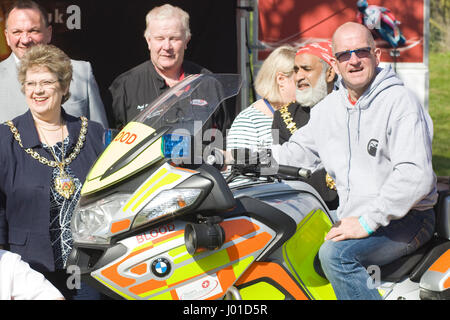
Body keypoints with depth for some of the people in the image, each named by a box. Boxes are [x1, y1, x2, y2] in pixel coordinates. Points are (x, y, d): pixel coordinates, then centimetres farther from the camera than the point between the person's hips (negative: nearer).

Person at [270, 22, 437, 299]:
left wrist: (367, 223, -24)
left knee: (335, 254, -30)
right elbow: (299, 151, 25)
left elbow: (415, 175, -21)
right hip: (351, 220, 7)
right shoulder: (329, 108, 12)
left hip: (405, 218, -7)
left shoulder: (401, 102, -11)